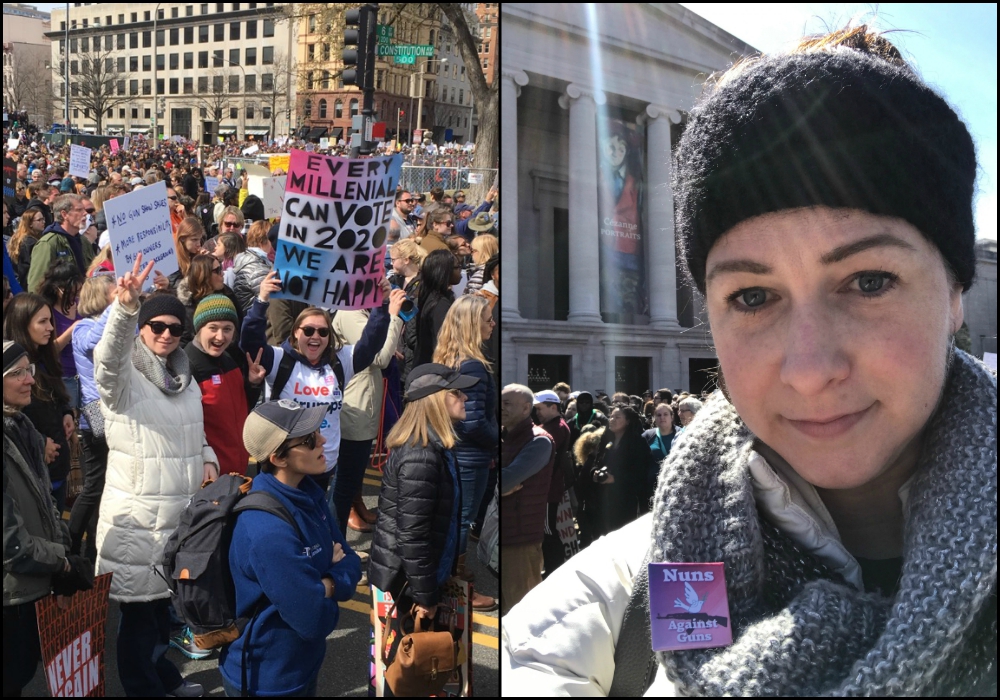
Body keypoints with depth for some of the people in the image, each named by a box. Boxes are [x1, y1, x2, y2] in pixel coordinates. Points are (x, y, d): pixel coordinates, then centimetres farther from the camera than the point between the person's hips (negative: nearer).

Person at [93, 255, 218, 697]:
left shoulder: (186, 380, 11)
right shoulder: (124, 377, -10)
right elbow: (109, 355, -35)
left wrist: (207, 459, 2)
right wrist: (125, 307, -52)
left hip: (182, 511, 7)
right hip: (137, 515, -6)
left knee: (165, 599, 21)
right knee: (140, 608, 3)